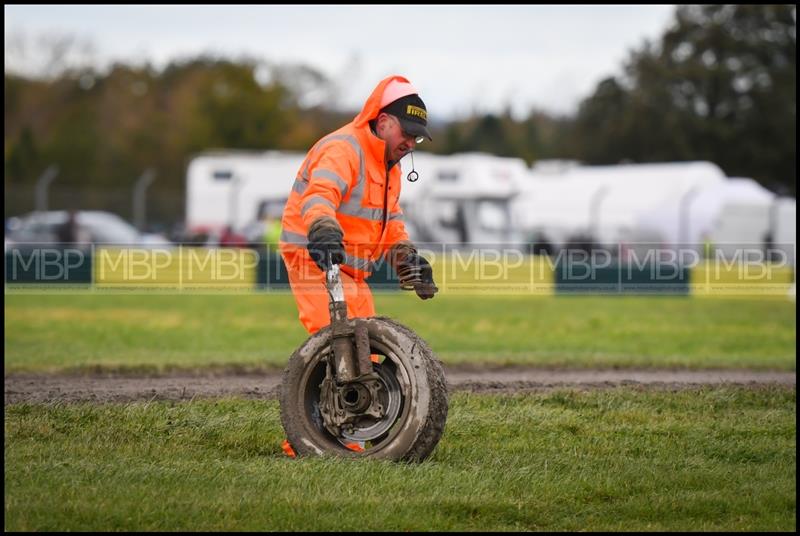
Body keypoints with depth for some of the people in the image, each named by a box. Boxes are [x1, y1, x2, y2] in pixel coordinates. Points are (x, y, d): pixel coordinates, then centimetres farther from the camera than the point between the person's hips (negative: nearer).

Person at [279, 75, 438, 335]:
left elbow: (390, 219, 24)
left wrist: (406, 256, 9)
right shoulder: (343, 149, -18)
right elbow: (319, 194, -36)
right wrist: (323, 231, -55)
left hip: (352, 269, 10)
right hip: (317, 260, -10)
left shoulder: (389, 163, 16)